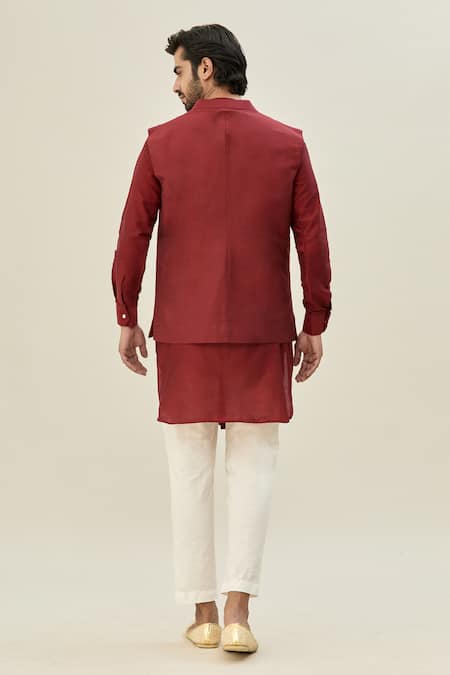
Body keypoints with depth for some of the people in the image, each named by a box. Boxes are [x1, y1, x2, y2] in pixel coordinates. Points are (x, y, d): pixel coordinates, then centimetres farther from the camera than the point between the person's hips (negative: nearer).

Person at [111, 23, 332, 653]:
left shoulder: (163, 143, -2)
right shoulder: (288, 143, 0)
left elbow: (132, 238, -3)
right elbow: (313, 242, -2)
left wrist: (126, 320, 7)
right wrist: (314, 325, 8)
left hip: (183, 333, 0)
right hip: (261, 333, 0)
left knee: (190, 469, 10)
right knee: (253, 467, 7)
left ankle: (204, 614, 15)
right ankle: (237, 612, -4)